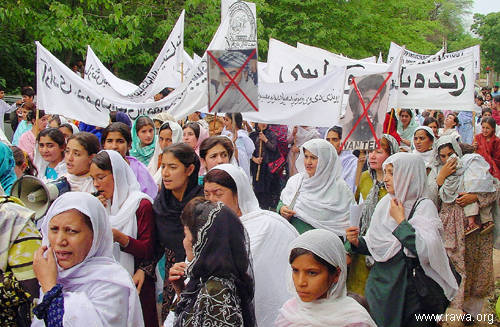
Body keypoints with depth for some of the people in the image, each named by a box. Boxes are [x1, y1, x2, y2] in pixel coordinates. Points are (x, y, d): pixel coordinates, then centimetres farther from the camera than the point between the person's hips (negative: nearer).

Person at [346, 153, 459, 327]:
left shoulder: (424, 206, -12)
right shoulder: (385, 203, 5)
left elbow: (427, 251, -27)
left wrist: (401, 221, -19)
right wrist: (357, 242, -9)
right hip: (379, 284, 5)